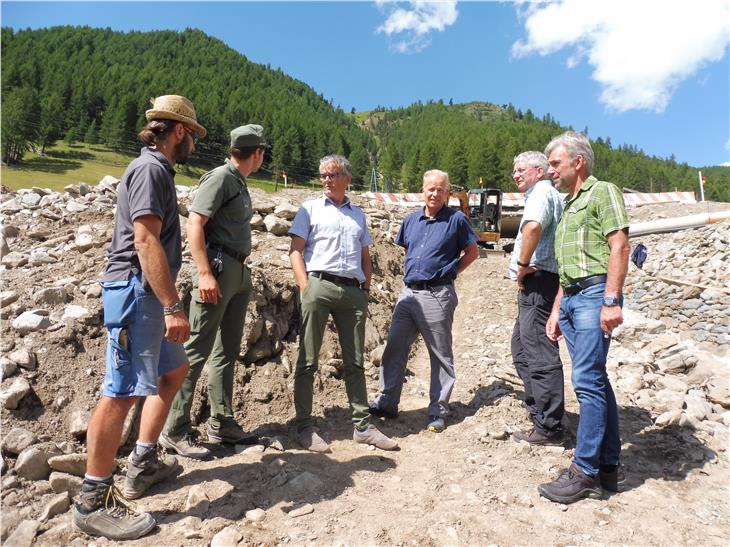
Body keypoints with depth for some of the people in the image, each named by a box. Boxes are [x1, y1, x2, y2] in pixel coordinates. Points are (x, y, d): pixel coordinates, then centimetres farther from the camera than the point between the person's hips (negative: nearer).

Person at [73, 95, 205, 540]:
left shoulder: (156, 170, 19)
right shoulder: (151, 169, -11)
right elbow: (146, 241, -22)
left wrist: (167, 302, 21)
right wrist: (173, 306, -24)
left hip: (148, 295, 11)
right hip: (136, 291, -11)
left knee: (175, 369, 19)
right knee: (121, 392, -6)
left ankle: (142, 465, 28)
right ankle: (93, 502, 6)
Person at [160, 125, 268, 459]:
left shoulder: (239, 183, 19)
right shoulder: (220, 177, -6)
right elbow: (194, 223, -15)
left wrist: (242, 271, 17)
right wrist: (204, 273, -22)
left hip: (239, 273, 9)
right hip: (218, 268, -9)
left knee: (227, 352, 12)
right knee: (196, 350, -6)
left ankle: (221, 424, 21)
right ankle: (175, 431, 3)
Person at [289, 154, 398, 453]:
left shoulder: (358, 214, 20)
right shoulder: (311, 208, 9)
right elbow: (296, 250, 1)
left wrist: (366, 289, 9)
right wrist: (306, 288, -10)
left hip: (353, 291, 4)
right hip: (319, 285, -3)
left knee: (355, 361, 8)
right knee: (308, 360, 1)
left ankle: (362, 425, 17)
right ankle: (304, 426, 11)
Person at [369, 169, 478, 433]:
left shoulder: (456, 219, -2)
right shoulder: (411, 220, 12)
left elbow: (472, 252, 5)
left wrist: (450, 271, -2)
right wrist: (414, 271, 13)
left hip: (437, 295, -5)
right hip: (409, 292, 5)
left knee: (441, 355, 5)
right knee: (394, 347, 7)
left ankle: (438, 412, 15)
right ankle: (386, 403, 19)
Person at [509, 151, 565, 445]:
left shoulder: (541, 192, -9)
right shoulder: (548, 195, 24)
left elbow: (533, 226, -30)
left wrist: (522, 265, -19)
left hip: (537, 281, -11)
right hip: (536, 285, 11)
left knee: (540, 355, -7)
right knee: (523, 351, 18)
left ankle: (549, 428, 0)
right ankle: (539, 411, 28)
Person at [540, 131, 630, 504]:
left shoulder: (602, 192, 0)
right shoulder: (569, 206, 25)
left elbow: (619, 246, -12)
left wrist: (611, 300, -21)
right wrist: (556, 311, 19)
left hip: (595, 294, -9)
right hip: (571, 298, 9)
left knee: (587, 381, -10)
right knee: (595, 382, 10)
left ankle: (585, 472, -3)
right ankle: (609, 467, 18)